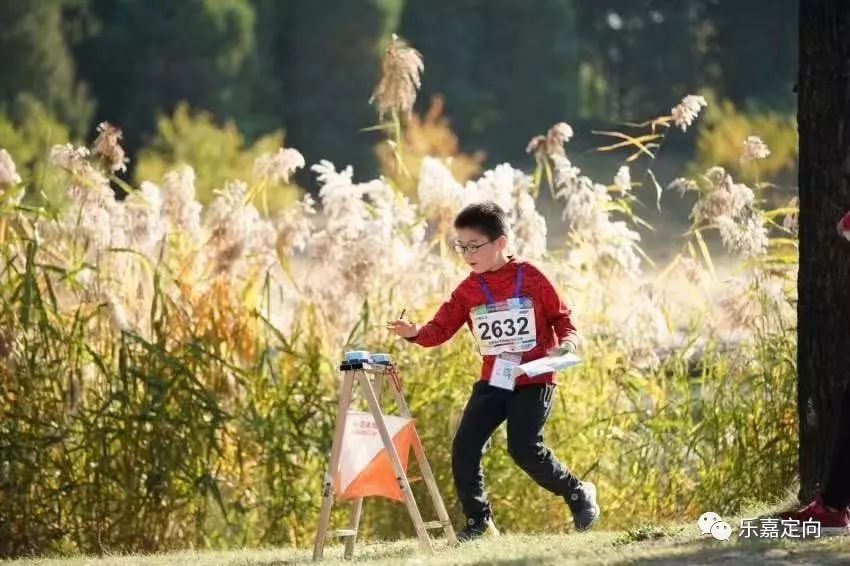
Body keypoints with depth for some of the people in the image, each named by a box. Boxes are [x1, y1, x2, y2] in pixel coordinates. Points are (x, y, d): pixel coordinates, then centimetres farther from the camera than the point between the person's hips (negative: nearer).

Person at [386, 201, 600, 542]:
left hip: (534, 380, -5)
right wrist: (416, 334, -21)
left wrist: (566, 342, -17)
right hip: (492, 381, 5)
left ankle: (578, 493, 7)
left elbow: (561, 316, 2)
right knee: (465, 446, -6)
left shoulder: (530, 278, -5)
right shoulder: (468, 291, 4)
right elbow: (442, 327, -1)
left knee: (524, 447, -17)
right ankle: (478, 521, 6)